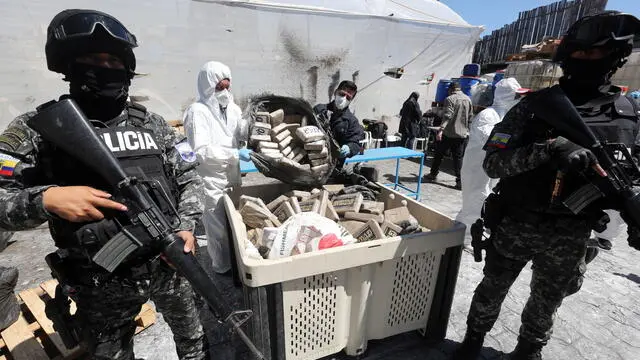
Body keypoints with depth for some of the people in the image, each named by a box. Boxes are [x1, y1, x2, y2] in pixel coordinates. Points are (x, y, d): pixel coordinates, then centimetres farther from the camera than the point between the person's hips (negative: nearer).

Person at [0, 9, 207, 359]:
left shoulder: (152, 123, -1)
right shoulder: (38, 128, -7)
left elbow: (189, 178, 1)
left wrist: (186, 227, -12)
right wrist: (45, 199, -25)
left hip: (168, 262, 2)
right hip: (102, 287, -1)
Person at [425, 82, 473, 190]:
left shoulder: (450, 99, -7)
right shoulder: (468, 99, 10)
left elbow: (447, 116, -20)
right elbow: (470, 118, 12)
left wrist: (441, 130, -27)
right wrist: (467, 129, 21)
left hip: (449, 133, -5)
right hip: (462, 134, 5)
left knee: (439, 154, 11)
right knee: (458, 157, 6)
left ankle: (433, 175, 23)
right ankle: (460, 181, 1)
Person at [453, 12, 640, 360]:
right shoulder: (534, 106, -8)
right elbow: (492, 162, -16)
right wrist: (550, 148, -30)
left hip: (570, 236, 3)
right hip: (515, 225, -2)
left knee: (546, 304, 21)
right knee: (492, 291, 15)